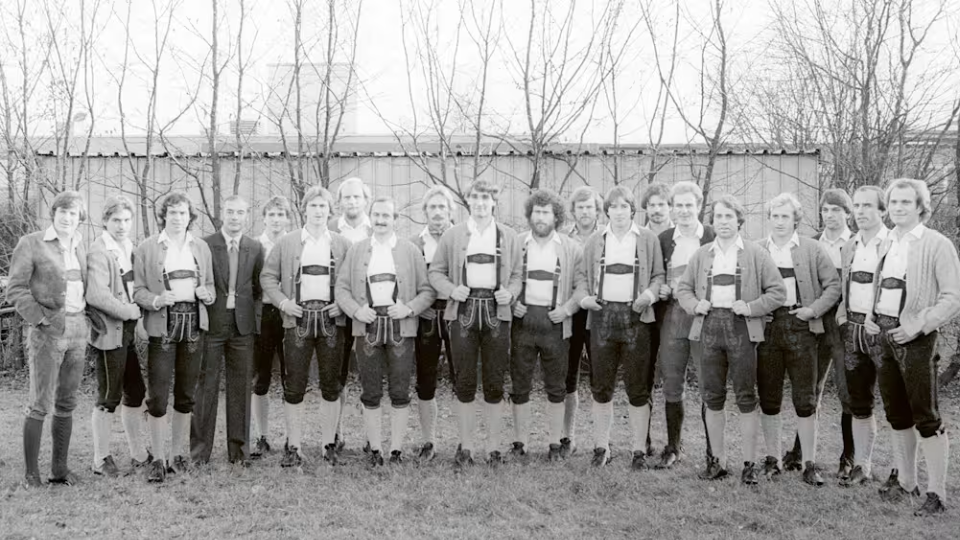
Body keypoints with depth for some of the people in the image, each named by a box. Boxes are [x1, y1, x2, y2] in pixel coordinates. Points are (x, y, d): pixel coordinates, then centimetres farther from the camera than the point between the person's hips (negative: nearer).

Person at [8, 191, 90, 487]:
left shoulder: (78, 246, 12)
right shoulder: (31, 244, -4)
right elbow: (15, 289, -7)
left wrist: (85, 317, 9)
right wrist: (42, 318, -14)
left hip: (78, 329, 5)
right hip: (47, 331, -5)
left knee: (66, 403, 9)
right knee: (40, 404, -4)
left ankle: (60, 468, 17)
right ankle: (31, 472, 6)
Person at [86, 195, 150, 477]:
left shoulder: (130, 247, 11)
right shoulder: (99, 251, -13)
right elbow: (96, 295, -22)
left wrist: (137, 309, 0)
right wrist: (130, 311, -15)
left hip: (128, 331, 8)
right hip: (110, 331, -8)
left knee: (135, 392, 13)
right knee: (109, 397, 1)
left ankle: (139, 454, 25)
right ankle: (101, 459, 14)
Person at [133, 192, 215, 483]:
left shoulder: (201, 247, 14)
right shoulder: (146, 248, 4)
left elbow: (211, 286, 19)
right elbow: (138, 289, 2)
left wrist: (206, 293, -4)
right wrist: (156, 300, -17)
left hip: (194, 323, 3)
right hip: (162, 324, -3)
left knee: (186, 393, 8)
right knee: (157, 395, -6)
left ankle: (178, 453, 19)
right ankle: (158, 459, 3)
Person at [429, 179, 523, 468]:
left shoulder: (509, 236, 9)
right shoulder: (452, 235, 7)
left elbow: (517, 275, 13)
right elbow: (436, 271, 8)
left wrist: (510, 293, -7)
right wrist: (451, 289, -9)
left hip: (496, 312, 1)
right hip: (464, 311, -1)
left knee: (494, 384, 3)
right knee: (464, 383, 1)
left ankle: (493, 446, 14)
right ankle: (465, 446, 13)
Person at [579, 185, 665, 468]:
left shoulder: (648, 239, 7)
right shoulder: (594, 241, 13)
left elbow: (658, 275, 7)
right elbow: (586, 278, 17)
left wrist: (649, 294, -12)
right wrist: (586, 298, -2)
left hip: (635, 316, -2)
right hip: (602, 315, 2)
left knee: (637, 387, 0)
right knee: (601, 386, 5)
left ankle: (640, 450, 9)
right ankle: (601, 446, 16)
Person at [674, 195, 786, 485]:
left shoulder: (756, 254, 4)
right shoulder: (701, 254, 13)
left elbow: (777, 291, 1)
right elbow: (682, 288, 17)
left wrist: (751, 307, -11)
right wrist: (694, 304, -3)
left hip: (741, 328, -3)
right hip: (709, 327, 3)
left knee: (746, 397, 0)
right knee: (712, 397, 6)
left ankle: (750, 463, 7)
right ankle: (718, 460, 16)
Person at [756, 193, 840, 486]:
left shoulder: (812, 249, 5)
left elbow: (833, 285, 4)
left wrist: (814, 309, -8)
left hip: (800, 327, -2)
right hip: (766, 326, 2)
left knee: (805, 399, -2)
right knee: (768, 398, 7)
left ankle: (810, 464, 6)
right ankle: (772, 460, 18)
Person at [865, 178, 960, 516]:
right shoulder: (887, 243, 13)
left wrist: (920, 324, -21)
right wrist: (871, 317, 8)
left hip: (916, 338, -7)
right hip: (885, 335, 7)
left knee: (925, 417, -3)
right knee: (896, 413, 14)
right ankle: (906, 482, 26)